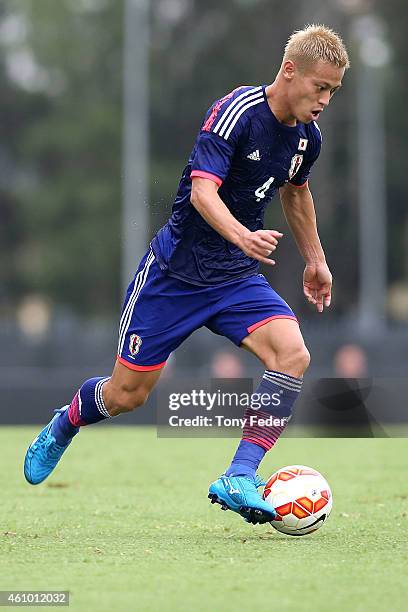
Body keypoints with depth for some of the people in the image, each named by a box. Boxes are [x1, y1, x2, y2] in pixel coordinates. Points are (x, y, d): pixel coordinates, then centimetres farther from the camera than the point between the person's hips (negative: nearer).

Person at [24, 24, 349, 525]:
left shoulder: (306, 137, 2)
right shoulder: (237, 111, -20)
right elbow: (202, 190, -31)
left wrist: (314, 258, 30)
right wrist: (243, 235, -49)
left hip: (237, 277, 5)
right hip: (176, 271, -5)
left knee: (292, 353, -23)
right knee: (126, 395, 3)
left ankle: (239, 478, -22)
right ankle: (65, 424, 38)